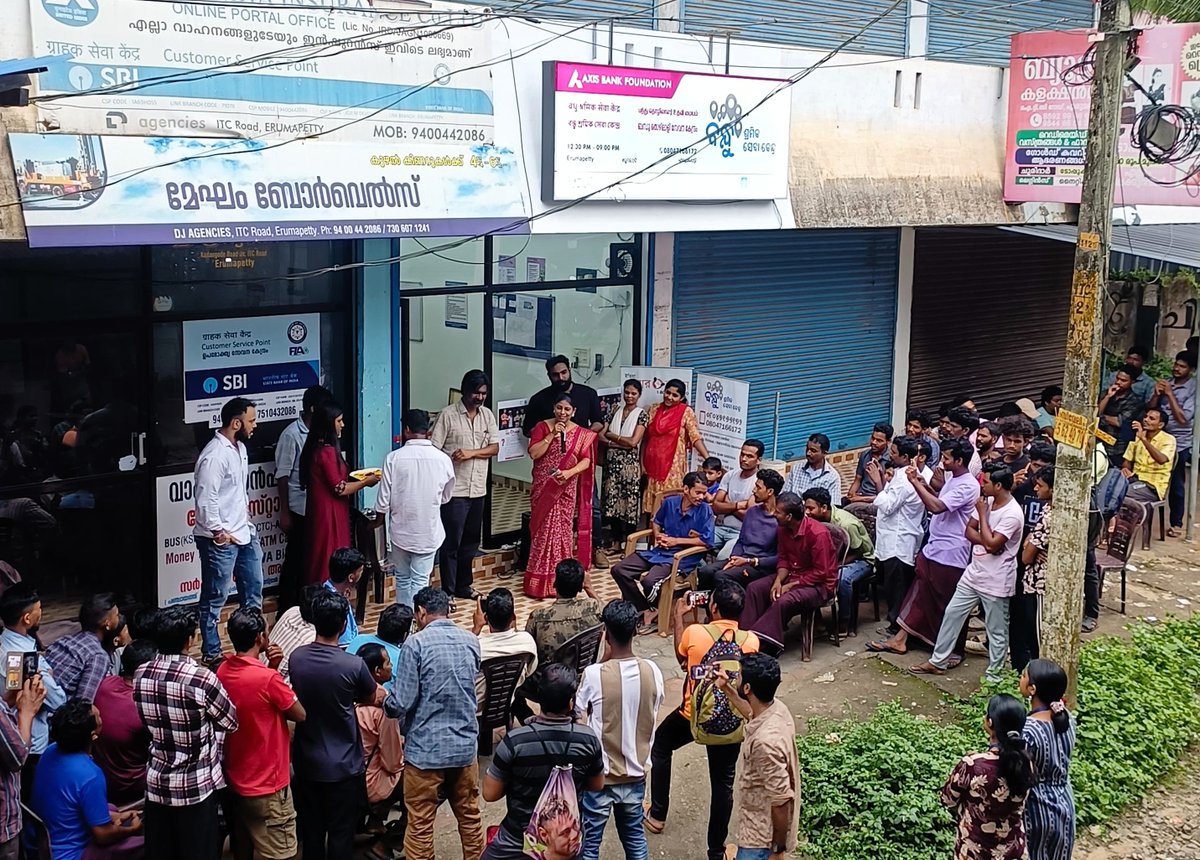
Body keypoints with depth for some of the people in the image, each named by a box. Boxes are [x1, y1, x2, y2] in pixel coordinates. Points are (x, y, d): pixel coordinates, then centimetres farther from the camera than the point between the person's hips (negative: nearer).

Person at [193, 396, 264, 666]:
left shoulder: (240, 448, 9)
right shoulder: (215, 456, -21)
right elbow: (205, 499, -23)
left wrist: (246, 519, 15)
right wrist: (219, 532, -18)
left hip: (244, 533, 10)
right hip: (221, 539, -10)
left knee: (253, 588, 18)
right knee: (215, 598, 1)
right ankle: (211, 653, 11)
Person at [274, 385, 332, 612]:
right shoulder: (292, 435, -14)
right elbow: (282, 476, -12)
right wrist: (284, 513, -13)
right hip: (299, 510, -7)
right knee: (294, 561, 1)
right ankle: (286, 612, 11)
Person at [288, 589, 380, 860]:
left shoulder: (296, 658, -8)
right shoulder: (353, 665, -21)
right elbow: (372, 697, 0)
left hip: (306, 762, 4)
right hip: (343, 765, -4)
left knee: (310, 831, 16)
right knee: (340, 833, 8)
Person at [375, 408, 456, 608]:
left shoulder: (394, 458, -12)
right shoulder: (443, 459, -8)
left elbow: (384, 498, -6)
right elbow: (446, 497, 6)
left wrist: (379, 520, 12)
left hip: (401, 529, 0)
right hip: (428, 531, 0)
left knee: (403, 578, 16)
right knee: (420, 580, 6)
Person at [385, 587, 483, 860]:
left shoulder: (416, 643, -14)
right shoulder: (471, 641, 3)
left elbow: (402, 703, -15)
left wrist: (383, 702, 6)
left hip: (425, 749, -5)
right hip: (465, 745, 5)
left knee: (420, 825, 6)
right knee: (469, 816, 18)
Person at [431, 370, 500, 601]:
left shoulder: (487, 415, 8)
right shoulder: (448, 415, -8)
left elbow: (495, 447, 3)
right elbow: (433, 450, -10)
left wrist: (471, 453, -14)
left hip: (478, 489, 6)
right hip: (454, 489, -6)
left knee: (471, 541, 14)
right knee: (451, 542, -2)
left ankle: (463, 586, 27)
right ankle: (447, 592, 4)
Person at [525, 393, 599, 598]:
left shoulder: (582, 434, 4)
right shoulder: (542, 427, 1)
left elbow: (586, 461, -4)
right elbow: (534, 454, -9)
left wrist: (569, 472, -20)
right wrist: (552, 435, -14)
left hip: (566, 490, 1)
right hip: (544, 489, -1)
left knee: (562, 531, 2)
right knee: (544, 531, -2)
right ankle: (540, 580, 2)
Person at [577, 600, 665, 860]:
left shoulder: (594, 674, -22)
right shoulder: (652, 671, -9)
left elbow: (579, 714, -5)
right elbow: (652, 719, 3)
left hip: (598, 775, -4)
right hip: (635, 773, 4)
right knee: (634, 835, 23)